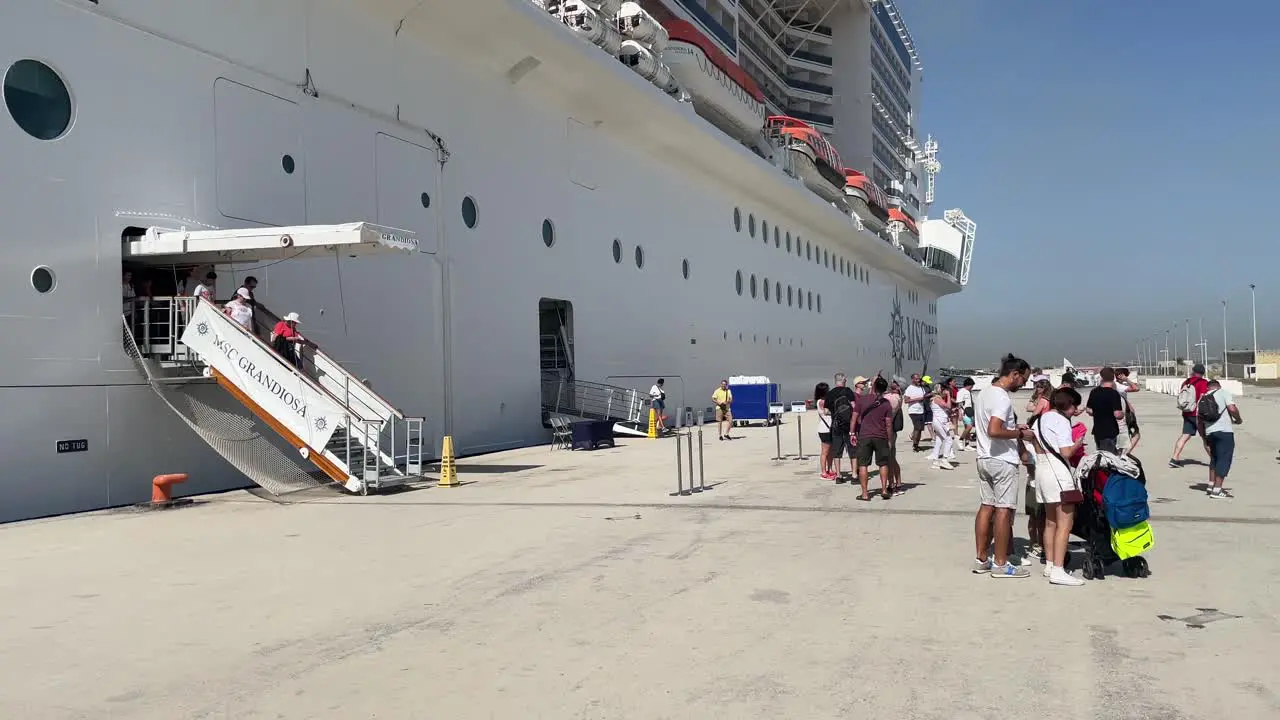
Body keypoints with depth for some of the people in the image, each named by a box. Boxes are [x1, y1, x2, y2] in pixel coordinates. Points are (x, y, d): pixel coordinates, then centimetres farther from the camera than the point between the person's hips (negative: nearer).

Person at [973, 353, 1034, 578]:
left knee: (986, 507, 12)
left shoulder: (984, 393, 12)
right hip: (1002, 461, -9)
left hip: (984, 458, 9)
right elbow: (994, 431, -29)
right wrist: (1020, 433, -15)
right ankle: (1000, 564, 1)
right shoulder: (1003, 398, -18)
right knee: (1004, 510, -3)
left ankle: (981, 559, 16)